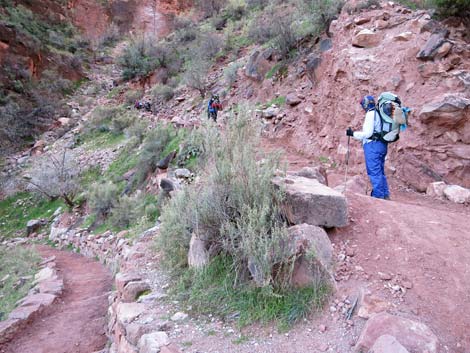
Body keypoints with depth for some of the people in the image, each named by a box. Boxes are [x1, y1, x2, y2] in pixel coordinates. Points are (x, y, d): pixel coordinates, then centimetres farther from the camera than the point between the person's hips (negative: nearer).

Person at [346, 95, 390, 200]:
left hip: (373, 145, -10)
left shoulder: (371, 114, -11)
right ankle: (385, 195, 21)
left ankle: (378, 195, -4)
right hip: (381, 145, 10)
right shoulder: (378, 113, 17)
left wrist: (353, 134, -9)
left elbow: (368, 133, -16)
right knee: (380, 171, 15)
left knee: (374, 172, -6)